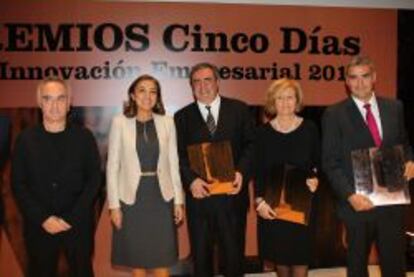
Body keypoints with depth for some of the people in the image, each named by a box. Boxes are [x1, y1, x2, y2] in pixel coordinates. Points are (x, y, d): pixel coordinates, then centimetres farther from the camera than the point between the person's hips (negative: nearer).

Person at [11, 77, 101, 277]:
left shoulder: (84, 137, -1)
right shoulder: (25, 139, 0)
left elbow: (93, 180, -3)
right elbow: (18, 184, -1)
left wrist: (70, 219, -11)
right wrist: (43, 219, -11)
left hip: (78, 225, 0)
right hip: (38, 226, 1)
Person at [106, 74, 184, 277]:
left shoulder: (167, 122, 2)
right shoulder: (120, 122, -4)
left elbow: (173, 163, 5)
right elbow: (112, 166, -3)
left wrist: (178, 200, 2)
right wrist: (114, 205, -6)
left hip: (161, 197, 1)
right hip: (132, 198, -1)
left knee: (162, 259, 8)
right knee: (137, 260, 10)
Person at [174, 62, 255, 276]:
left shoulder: (239, 109, 4)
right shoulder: (182, 116, 5)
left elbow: (250, 144, 0)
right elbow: (179, 155, 0)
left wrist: (241, 172, -15)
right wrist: (190, 180, -17)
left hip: (232, 194, 0)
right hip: (199, 195, 1)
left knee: (234, 252, 12)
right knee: (200, 255, 13)